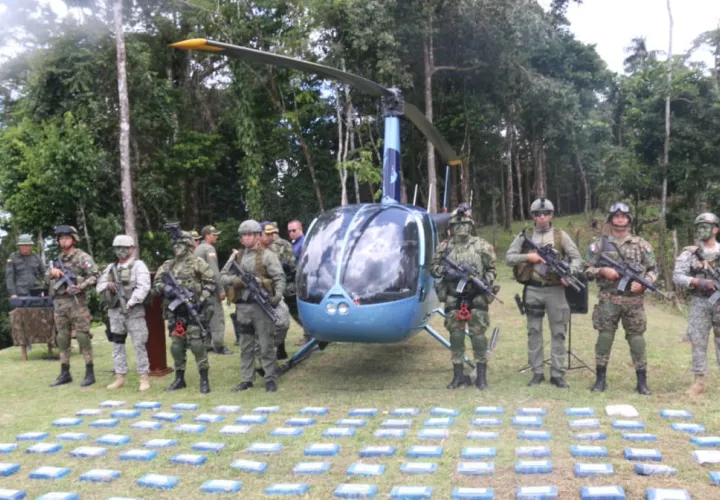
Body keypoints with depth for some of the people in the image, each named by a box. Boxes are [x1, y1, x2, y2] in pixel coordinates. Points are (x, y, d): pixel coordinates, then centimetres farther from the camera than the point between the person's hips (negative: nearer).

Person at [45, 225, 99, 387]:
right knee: (62, 338, 9)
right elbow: (46, 278, 22)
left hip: (76, 302, -7)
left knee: (82, 336, -7)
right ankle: (65, 373, 17)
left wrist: (80, 287, -24)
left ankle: (90, 373, -2)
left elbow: (94, 276, -12)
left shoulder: (82, 257, -4)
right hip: (59, 303, 7)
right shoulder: (58, 260, 17)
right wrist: (52, 272, -1)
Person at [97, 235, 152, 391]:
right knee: (117, 344, 9)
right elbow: (99, 286, 17)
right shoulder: (111, 267, 15)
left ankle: (144, 378, 0)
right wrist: (107, 285, -6)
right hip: (115, 311, 6)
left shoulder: (138, 265, -3)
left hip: (134, 311, -6)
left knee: (139, 344, -5)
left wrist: (130, 303, -22)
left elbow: (143, 287, -15)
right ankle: (120, 377, 16)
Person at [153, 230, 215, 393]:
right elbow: (156, 283, 12)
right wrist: (165, 288, -10)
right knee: (176, 346, 10)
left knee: (197, 345, -9)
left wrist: (201, 301, -15)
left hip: (194, 310, -5)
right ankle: (179, 379, 22)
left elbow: (210, 283, -5)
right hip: (175, 312, 6)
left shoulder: (197, 263, -2)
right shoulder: (168, 265, 14)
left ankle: (204, 379, -1)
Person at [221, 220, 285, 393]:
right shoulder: (236, 257, 14)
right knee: (245, 346, 11)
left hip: (262, 305, -5)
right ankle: (246, 379, 19)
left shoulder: (267, 256, -1)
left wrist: (278, 295, -23)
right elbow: (222, 276, 14)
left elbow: (280, 278, -7)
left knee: (266, 345, -1)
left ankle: (270, 379, 7)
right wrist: (234, 280, -7)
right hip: (242, 306, 5)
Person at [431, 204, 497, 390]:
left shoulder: (481, 246, 2)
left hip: (477, 299, -2)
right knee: (456, 336, 6)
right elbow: (433, 268, 8)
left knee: (478, 336, 0)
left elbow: (491, 269, 6)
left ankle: (481, 375, 11)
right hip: (453, 299, 2)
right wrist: (448, 272, -10)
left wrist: (486, 282, -12)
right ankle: (458, 375, 17)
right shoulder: (445, 247, 6)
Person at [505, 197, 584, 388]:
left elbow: (577, 258, 2)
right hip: (533, 289, 1)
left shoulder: (560, 236, 4)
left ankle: (557, 374, 9)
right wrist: (527, 256, -13)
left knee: (558, 333, 2)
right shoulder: (524, 236, 6)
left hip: (555, 289, -1)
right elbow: (508, 258, 2)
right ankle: (537, 373, 15)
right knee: (534, 332, 6)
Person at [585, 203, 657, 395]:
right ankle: (600, 379, 12)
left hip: (634, 299, 0)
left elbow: (653, 269, 8)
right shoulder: (600, 243, 5)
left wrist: (643, 283, -10)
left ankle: (642, 381, 12)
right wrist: (603, 271, -13)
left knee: (636, 338, 4)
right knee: (604, 337, 2)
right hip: (608, 299, 0)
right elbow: (587, 269, 5)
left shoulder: (641, 244, 7)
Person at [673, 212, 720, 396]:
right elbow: (677, 276, -5)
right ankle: (700, 381, 8)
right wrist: (697, 282, -20)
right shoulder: (690, 252, 3)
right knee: (698, 341, 0)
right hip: (699, 302, -1)